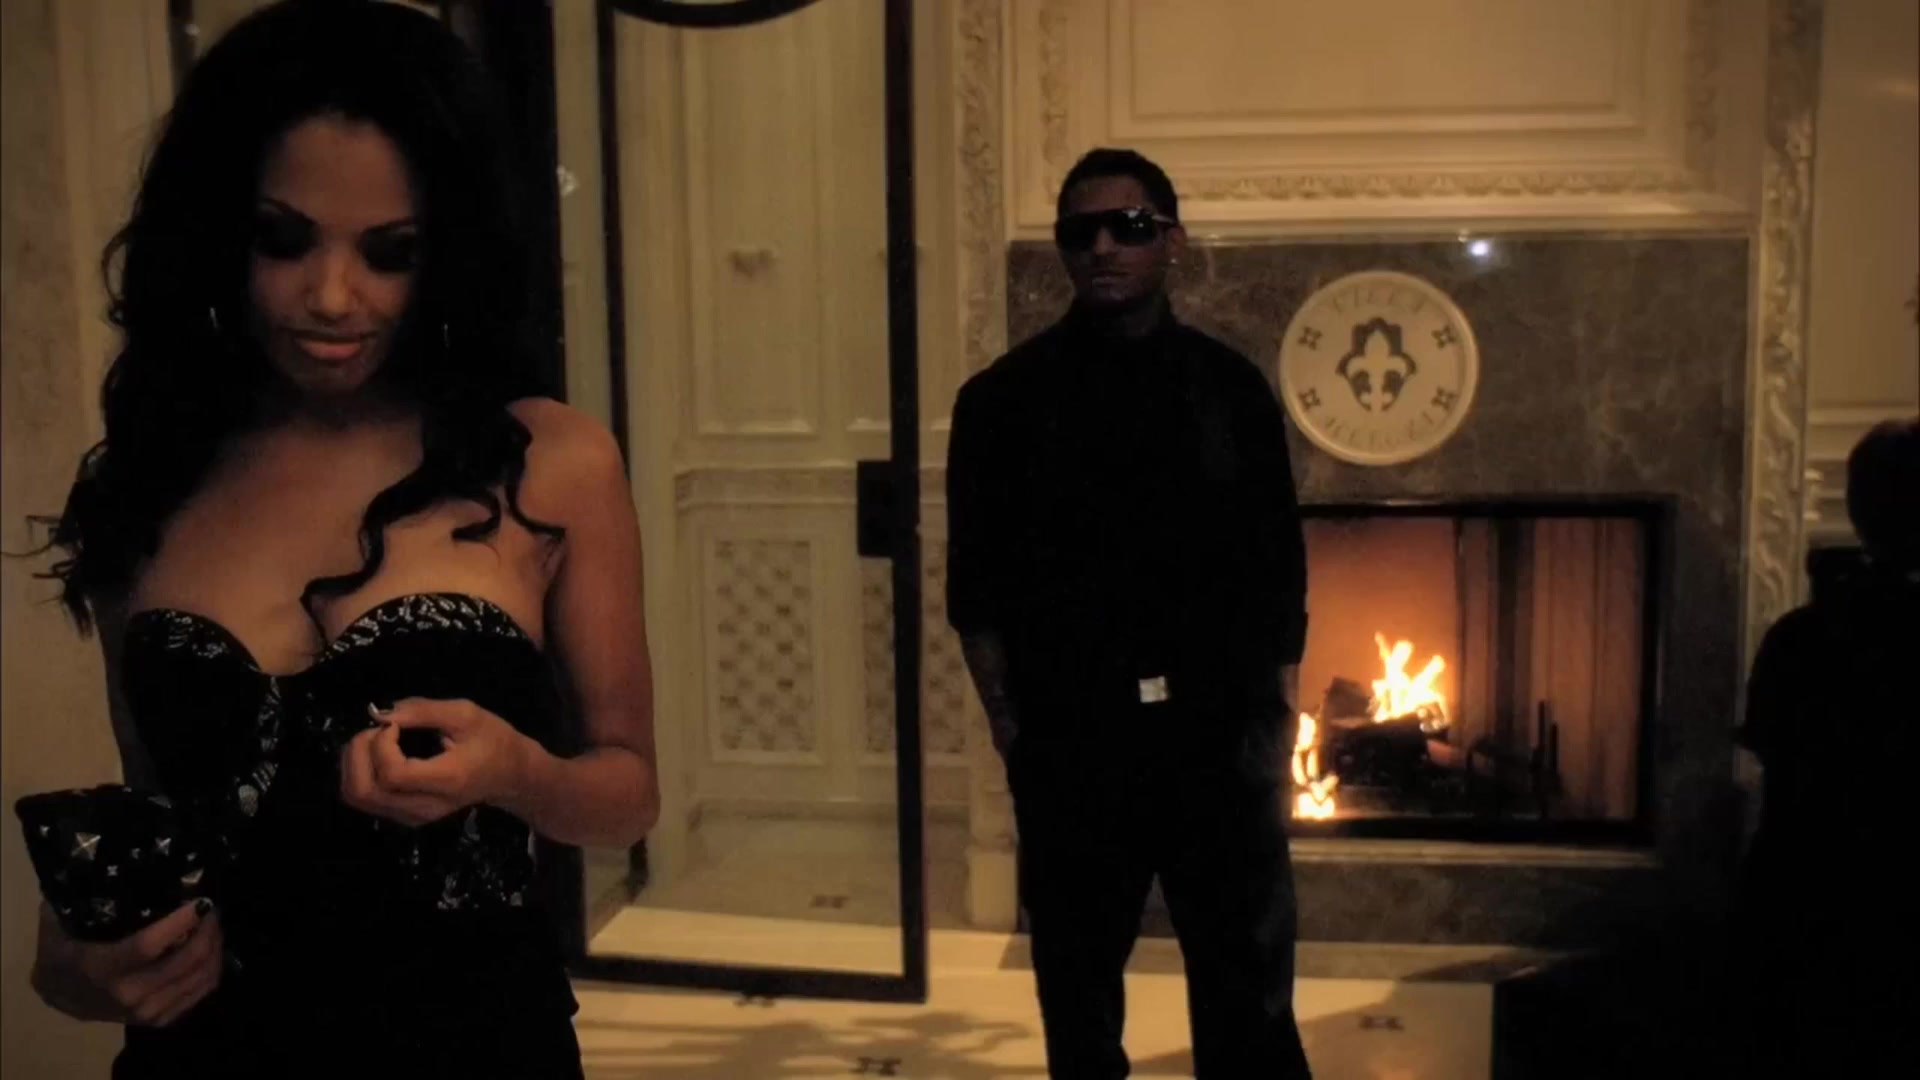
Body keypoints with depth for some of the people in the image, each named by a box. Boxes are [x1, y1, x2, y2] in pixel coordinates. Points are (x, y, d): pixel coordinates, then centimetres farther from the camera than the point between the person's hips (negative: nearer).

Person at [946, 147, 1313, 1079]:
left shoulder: (1231, 387, 4)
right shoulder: (1006, 398, 0)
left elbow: (1279, 569, 7)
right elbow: (977, 583, 0)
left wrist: (1276, 704, 1)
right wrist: (1007, 718, -6)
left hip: (1217, 731, 1)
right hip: (1068, 738, 0)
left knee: (1249, 986, 8)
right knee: (1077, 984, 13)